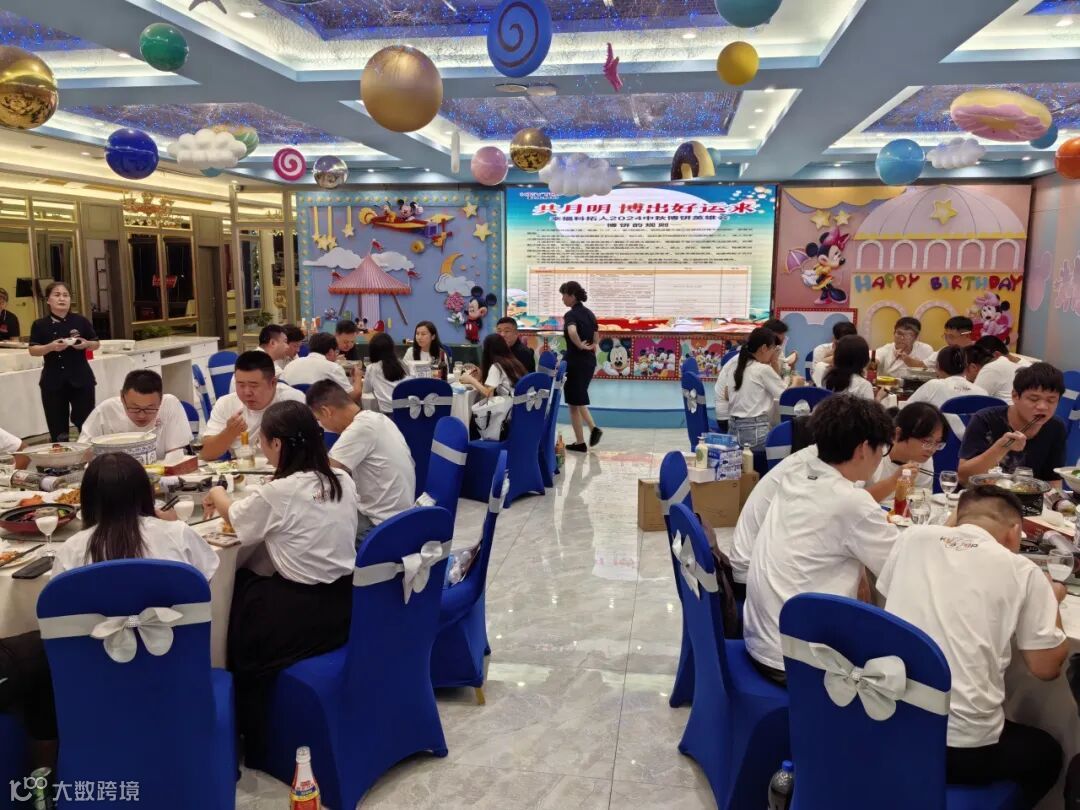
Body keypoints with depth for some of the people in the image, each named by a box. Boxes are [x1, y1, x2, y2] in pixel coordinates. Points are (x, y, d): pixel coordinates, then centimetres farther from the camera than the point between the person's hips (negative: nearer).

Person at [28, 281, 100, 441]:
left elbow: (96, 343, 9)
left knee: (86, 423, 0)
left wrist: (86, 344, -13)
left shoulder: (81, 321, 2)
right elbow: (33, 350, -2)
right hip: (53, 380, 0)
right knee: (57, 427, 4)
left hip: (80, 378, 0)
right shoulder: (40, 325, 1)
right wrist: (50, 346, -21)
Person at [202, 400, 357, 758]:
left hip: (305, 612, -7)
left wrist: (217, 496, 25)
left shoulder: (278, 492, -19)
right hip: (345, 601, 7)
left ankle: (255, 737, 34)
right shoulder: (343, 481, 0)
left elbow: (235, 516, 3)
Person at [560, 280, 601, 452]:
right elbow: (595, 340, 14)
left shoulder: (571, 314, -14)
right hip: (590, 361, 8)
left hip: (575, 362, -8)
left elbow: (572, 332, -36)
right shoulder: (589, 313, 10)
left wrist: (580, 346, -21)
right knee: (580, 399, 22)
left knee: (574, 402, 5)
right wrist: (588, 348, 17)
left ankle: (580, 442, 11)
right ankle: (593, 428, 5)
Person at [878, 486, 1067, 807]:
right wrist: (1051, 599, 19)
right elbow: (1046, 667, 3)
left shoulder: (915, 537, 3)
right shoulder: (1022, 571, -4)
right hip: (962, 746, -3)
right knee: (1046, 754, 31)